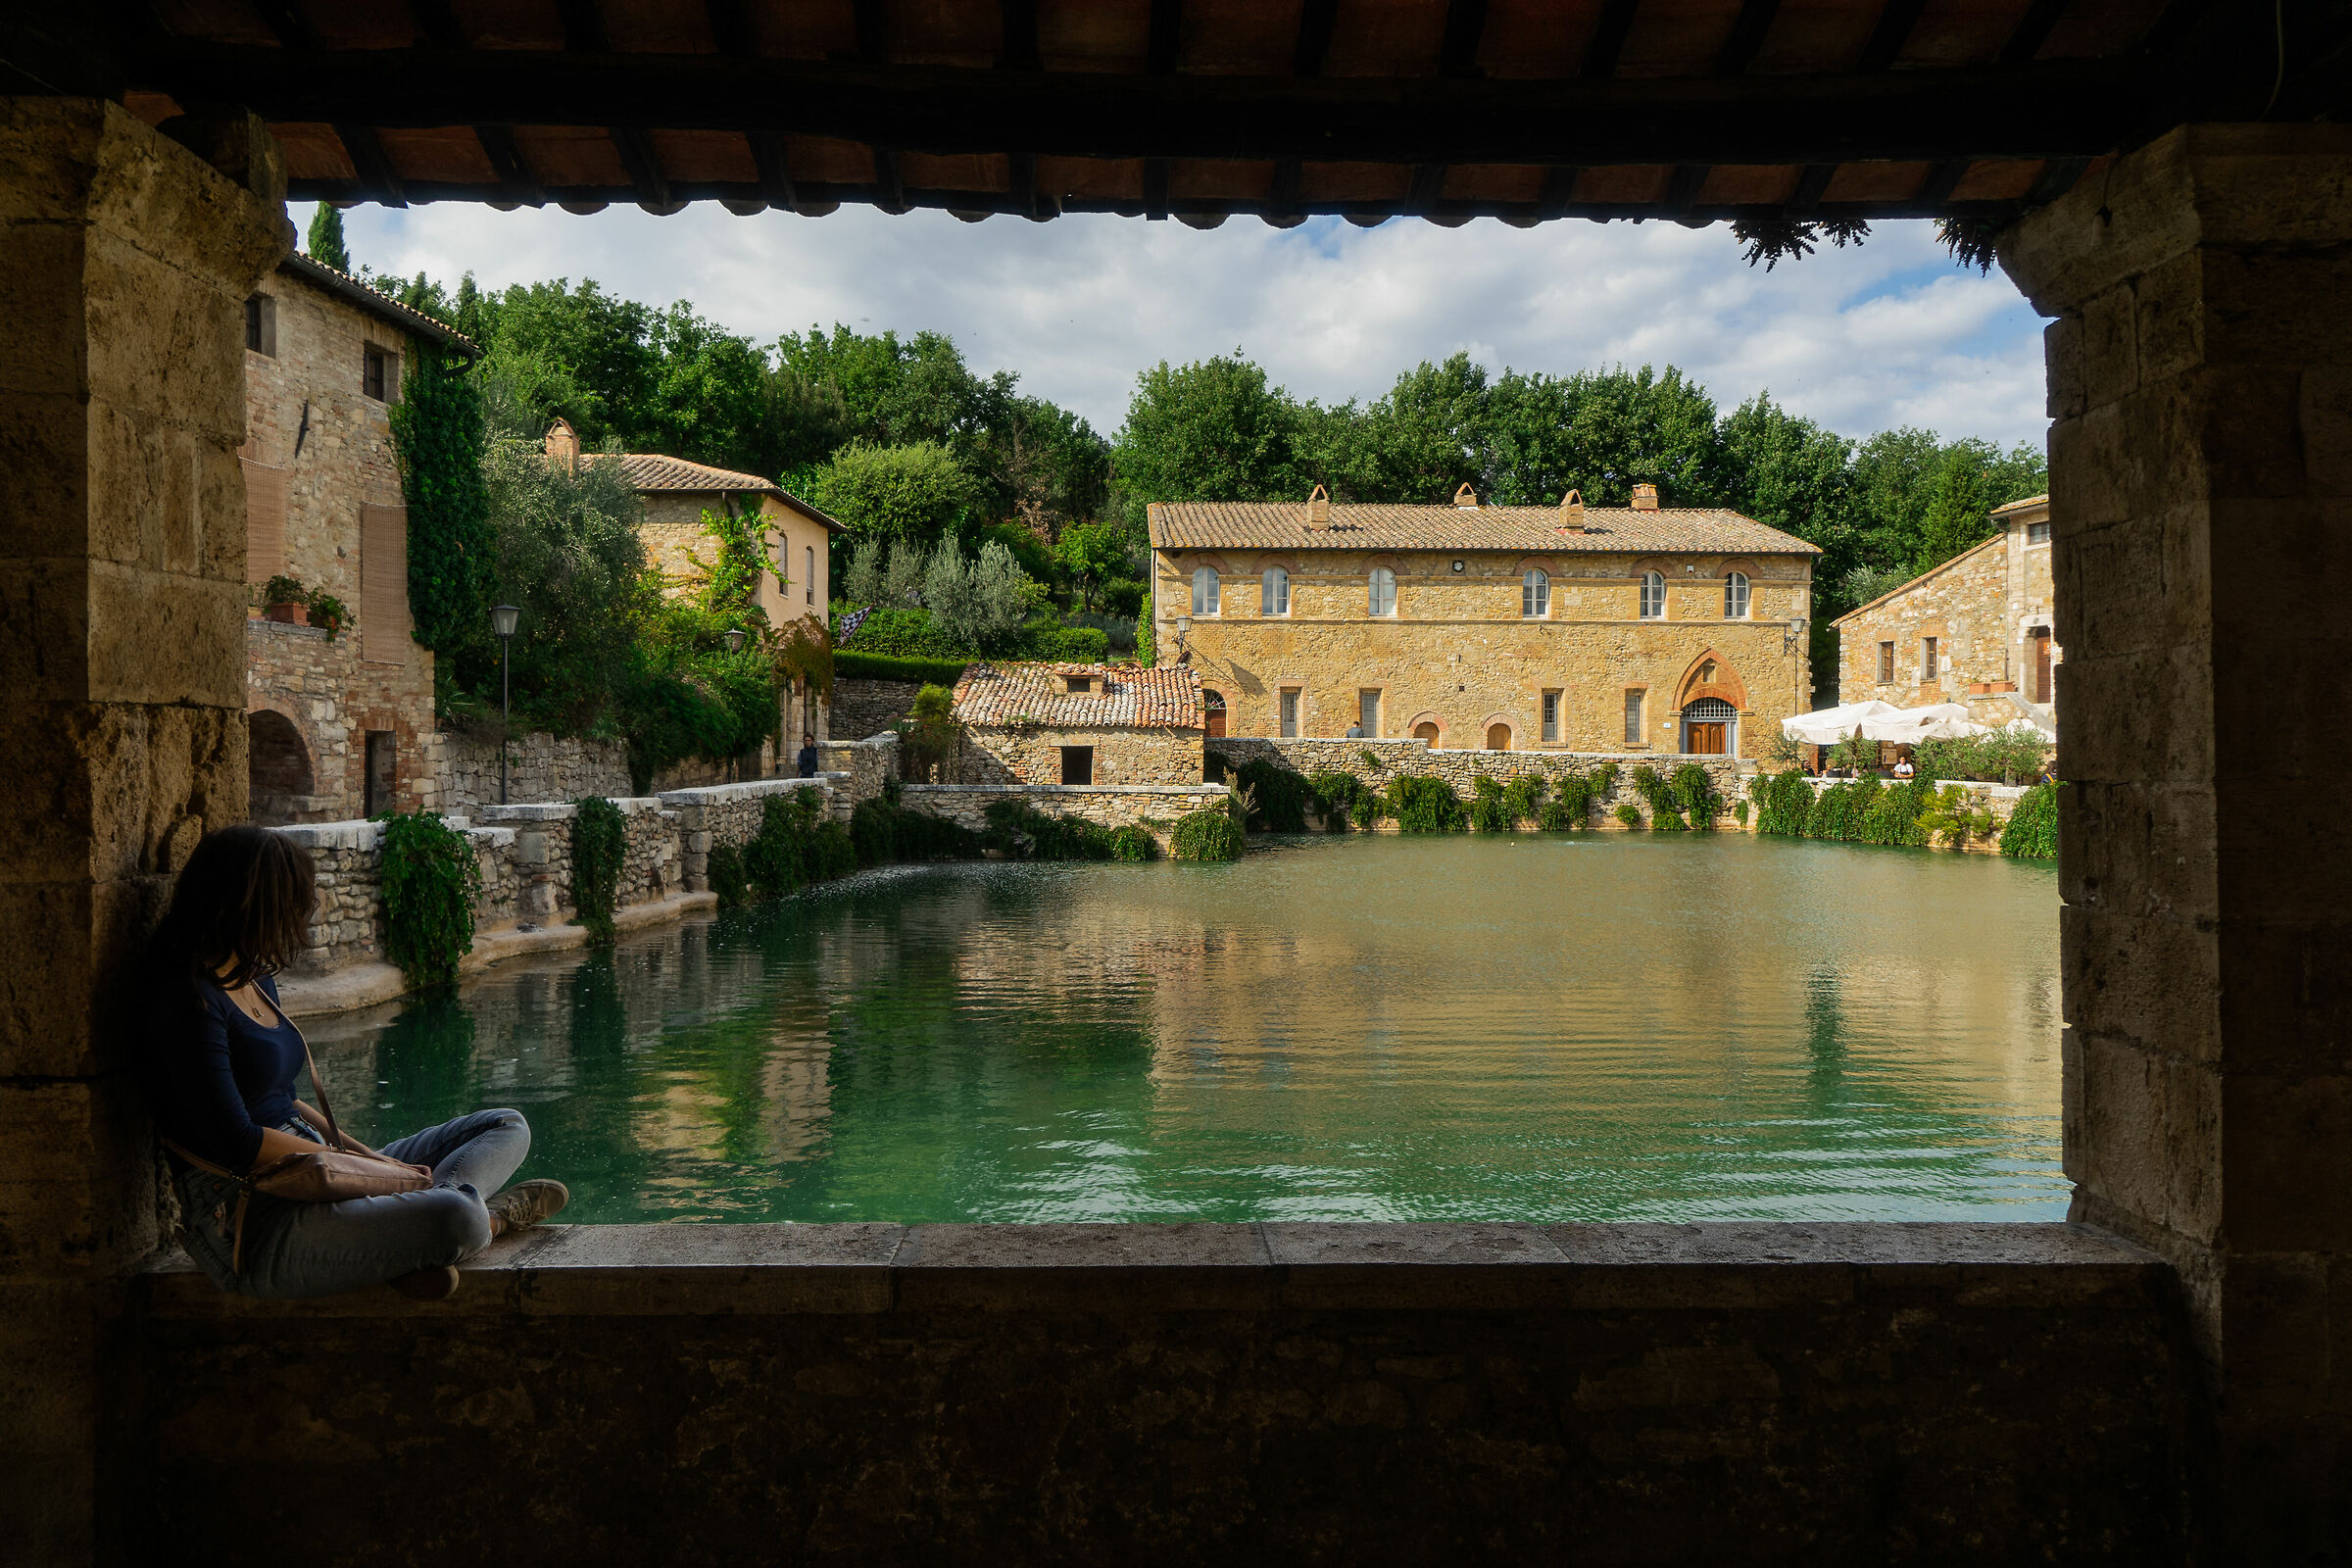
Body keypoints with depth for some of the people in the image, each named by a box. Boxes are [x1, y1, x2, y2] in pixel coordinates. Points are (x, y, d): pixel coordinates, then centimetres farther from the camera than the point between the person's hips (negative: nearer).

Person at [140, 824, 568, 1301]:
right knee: (457, 1218, -35)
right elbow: (237, 1142, -19)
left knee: (507, 1127, 8)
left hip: (307, 1185, 11)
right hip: (248, 1227, -11)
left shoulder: (257, 978, 15)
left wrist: (360, 1151, 7)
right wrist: (351, 1160, -9)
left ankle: (408, 1242, -16)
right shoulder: (190, 999, -15)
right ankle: (492, 1214, 0)